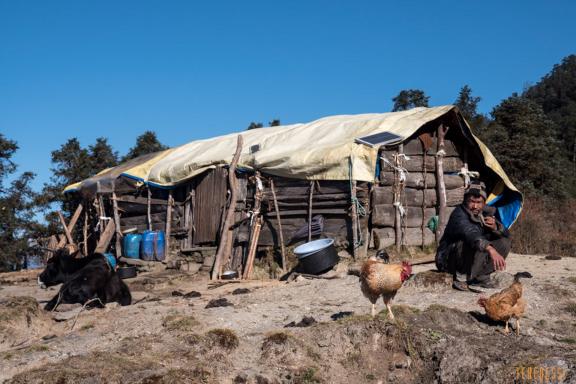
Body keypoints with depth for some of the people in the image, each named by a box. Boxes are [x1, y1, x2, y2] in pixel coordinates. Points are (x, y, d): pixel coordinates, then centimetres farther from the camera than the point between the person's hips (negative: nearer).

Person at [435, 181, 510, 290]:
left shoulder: (485, 213, -1)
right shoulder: (459, 215, -24)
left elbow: (506, 234, 4)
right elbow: (471, 234, -45)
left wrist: (495, 227, -19)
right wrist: (491, 250, -60)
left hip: (473, 258, 8)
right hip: (448, 260, -8)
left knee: (504, 242, -3)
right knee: (476, 243, -34)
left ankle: (482, 276, 1)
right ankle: (462, 277, -16)